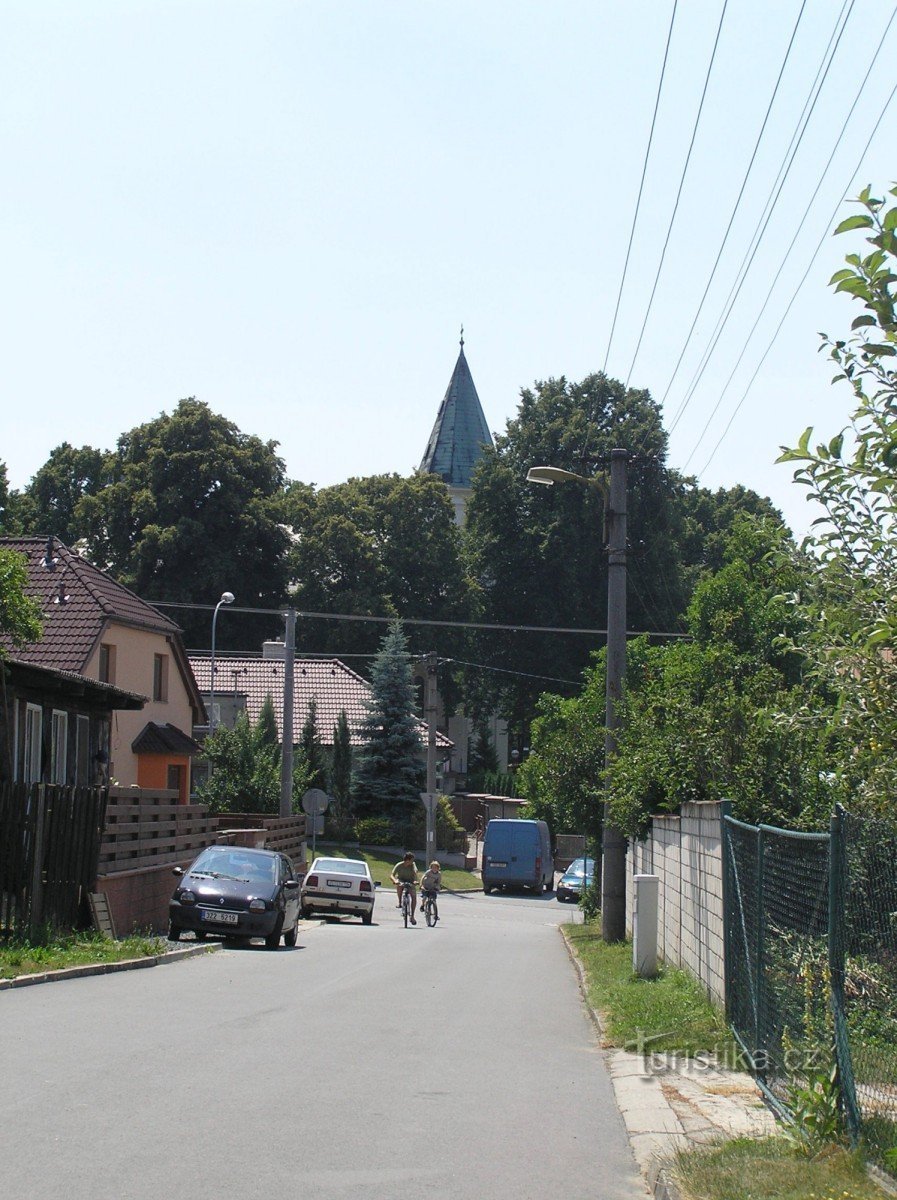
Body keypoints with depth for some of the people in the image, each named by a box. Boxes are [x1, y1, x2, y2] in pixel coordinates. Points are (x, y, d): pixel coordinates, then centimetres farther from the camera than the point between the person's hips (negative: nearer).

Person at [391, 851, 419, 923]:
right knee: (399, 885, -38)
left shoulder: (412, 865, -16)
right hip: (401, 880, -1)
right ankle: (399, 902, -19)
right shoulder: (399, 865, -20)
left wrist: (415, 880, -54)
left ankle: (412, 916, -5)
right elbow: (392, 876, -28)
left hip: (410, 882, 1)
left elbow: (415, 872, -33)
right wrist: (395, 880, -51)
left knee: (414, 897, -14)